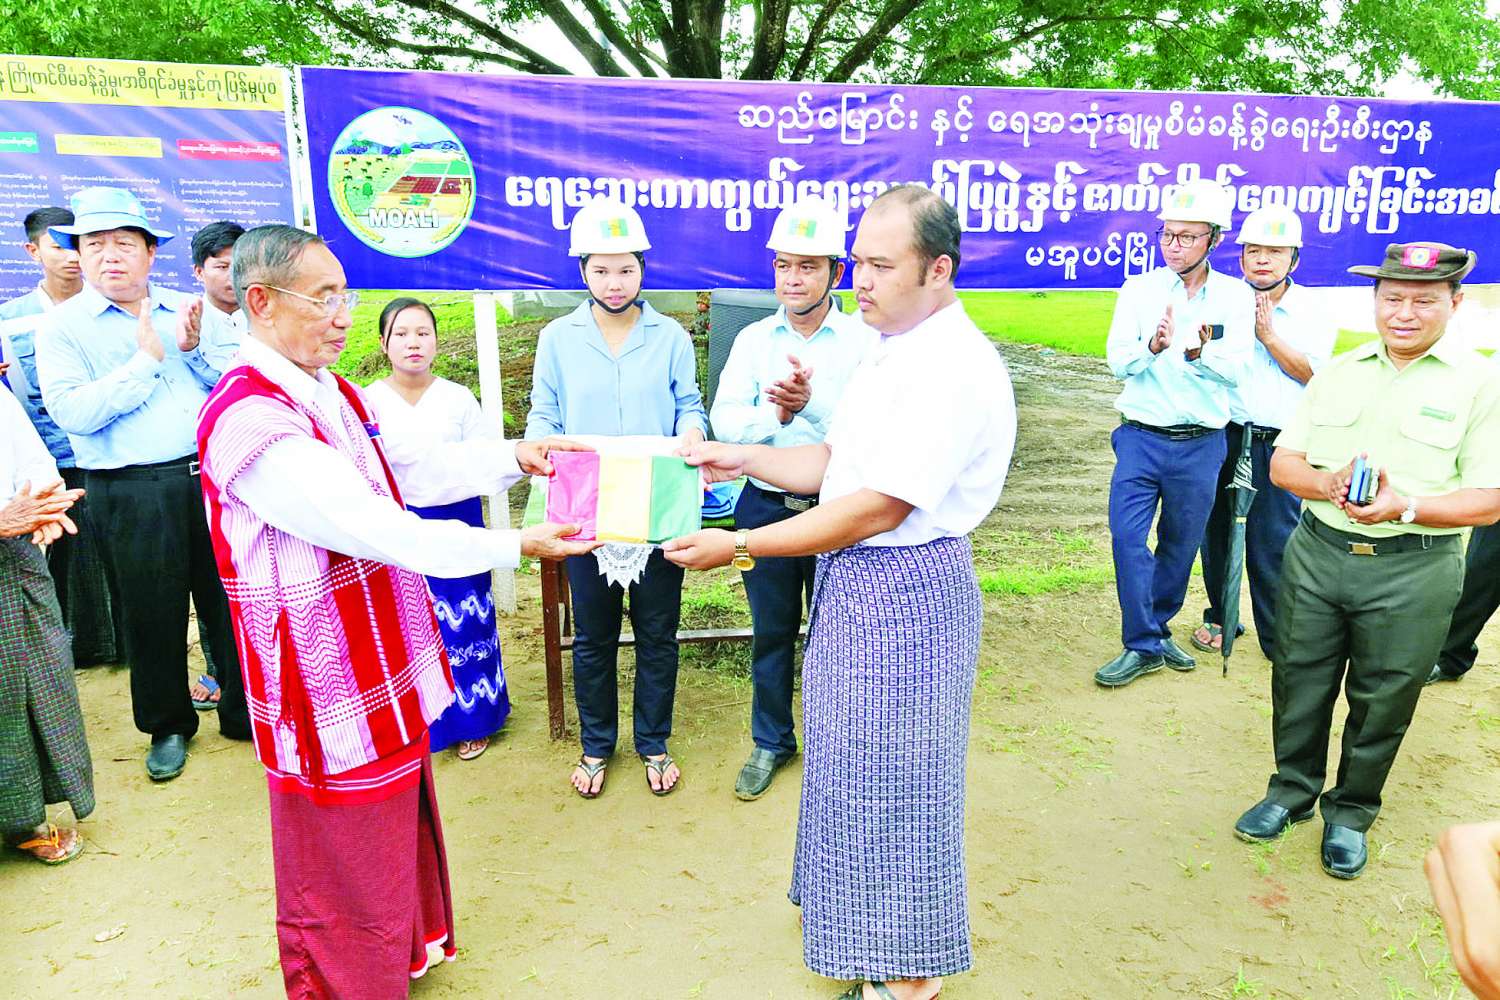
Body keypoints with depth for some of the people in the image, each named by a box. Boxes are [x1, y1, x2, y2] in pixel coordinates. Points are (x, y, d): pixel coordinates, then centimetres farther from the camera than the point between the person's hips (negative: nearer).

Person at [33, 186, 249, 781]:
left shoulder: (184, 310, 9)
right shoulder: (63, 325, -1)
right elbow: (72, 412, -14)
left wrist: (195, 348, -9)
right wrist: (145, 361, -14)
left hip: (211, 475, 3)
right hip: (133, 493, -2)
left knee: (229, 598, 10)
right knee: (154, 613, 8)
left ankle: (245, 712, 27)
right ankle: (167, 726, 28)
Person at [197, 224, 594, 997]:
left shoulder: (332, 395, 6)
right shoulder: (249, 419, -26)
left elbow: (423, 467, 10)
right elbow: (376, 529, -30)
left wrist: (515, 457, -4)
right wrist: (516, 546, -26)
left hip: (383, 667, 10)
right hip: (330, 688, -10)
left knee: (396, 829, 27)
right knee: (347, 867, 10)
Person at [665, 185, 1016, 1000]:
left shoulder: (954, 369, -21)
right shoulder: (894, 349, 10)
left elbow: (877, 508, -24)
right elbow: (832, 462, 14)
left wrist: (737, 547, -21)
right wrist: (742, 460, 1)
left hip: (905, 588, -9)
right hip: (852, 577, 9)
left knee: (891, 777, 6)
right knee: (853, 762, 22)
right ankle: (866, 927, 45)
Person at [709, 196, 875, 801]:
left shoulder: (864, 341, -6)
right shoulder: (754, 339, 2)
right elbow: (725, 422, -7)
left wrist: (813, 401, -31)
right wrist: (773, 413, -25)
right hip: (767, 506, 2)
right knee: (771, 633, 15)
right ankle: (771, 742, 35)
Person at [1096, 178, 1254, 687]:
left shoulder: (1236, 296, 3)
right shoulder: (1139, 289, 2)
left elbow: (1235, 368, -8)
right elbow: (1118, 360, -7)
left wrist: (1199, 352, -29)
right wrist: (1153, 346, -28)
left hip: (1201, 444, 1)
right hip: (1141, 435, -1)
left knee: (1181, 544, 11)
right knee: (1128, 535, -10)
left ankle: (1153, 630, 29)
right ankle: (1145, 645, 3)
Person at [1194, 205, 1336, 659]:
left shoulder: (1310, 311, 3)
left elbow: (1314, 373, -5)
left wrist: (1269, 336, -11)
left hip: (1279, 443, -2)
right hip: (1224, 435, 2)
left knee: (1274, 540, -1)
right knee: (1217, 529, 10)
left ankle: (1278, 636, 12)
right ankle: (1219, 617, 28)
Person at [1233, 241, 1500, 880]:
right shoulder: (1339, 372, 9)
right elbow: (1283, 462, 7)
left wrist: (1405, 507, -24)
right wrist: (1328, 484, -14)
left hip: (1413, 570, -3)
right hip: (1317, 552, 3)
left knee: (1382, 701, 9)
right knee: (1299, 681, 12)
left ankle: (1350, 813, 30)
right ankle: (1292, 790, 33)